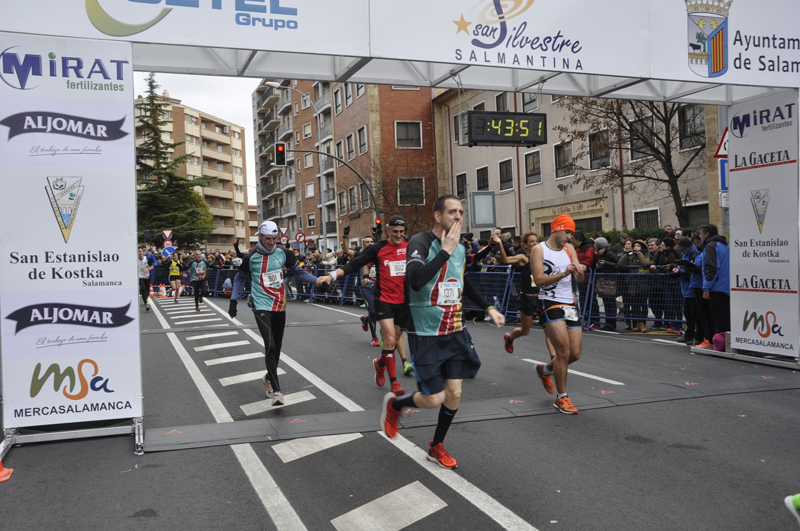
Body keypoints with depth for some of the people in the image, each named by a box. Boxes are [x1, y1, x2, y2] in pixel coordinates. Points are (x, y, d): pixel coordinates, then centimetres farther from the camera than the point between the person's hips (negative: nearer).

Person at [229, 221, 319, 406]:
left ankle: (269, 377, 37)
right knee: (270, 346, -16)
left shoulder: (283, 253, -1)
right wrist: (233, 301, 6)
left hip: (280, 306, 3)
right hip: (262, 306, -3)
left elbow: (298, 271, 10)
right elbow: (240, 278, 11)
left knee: (277, 346, 12)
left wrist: (317, 280, -2)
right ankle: (276, 390, -13)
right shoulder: (251, 257, -5)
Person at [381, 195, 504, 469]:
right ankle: (394, 404, 27)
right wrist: (446, 250, -30)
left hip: (455, 333, 7)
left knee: (454, 393, 7)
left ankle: (436, 447, 29)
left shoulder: (460, 248, 6)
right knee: (434, 399, -5)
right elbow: (416, 281, -35)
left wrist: (489, 308, 17)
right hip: (426, 335, -6)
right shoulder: (421, 242, -16)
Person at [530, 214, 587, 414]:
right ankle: (561, 398, 3)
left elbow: (579, 281, 8)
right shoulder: (539, 250, -5)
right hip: (550, 304, -6)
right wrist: (563, 274, -26)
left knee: (575, 353, 6)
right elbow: (539, 279, -15)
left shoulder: (569, 248, 12)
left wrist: (580, 272, -16)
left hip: (570, 304, 6)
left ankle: (544, 370, 34)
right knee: (564, 352, -13)